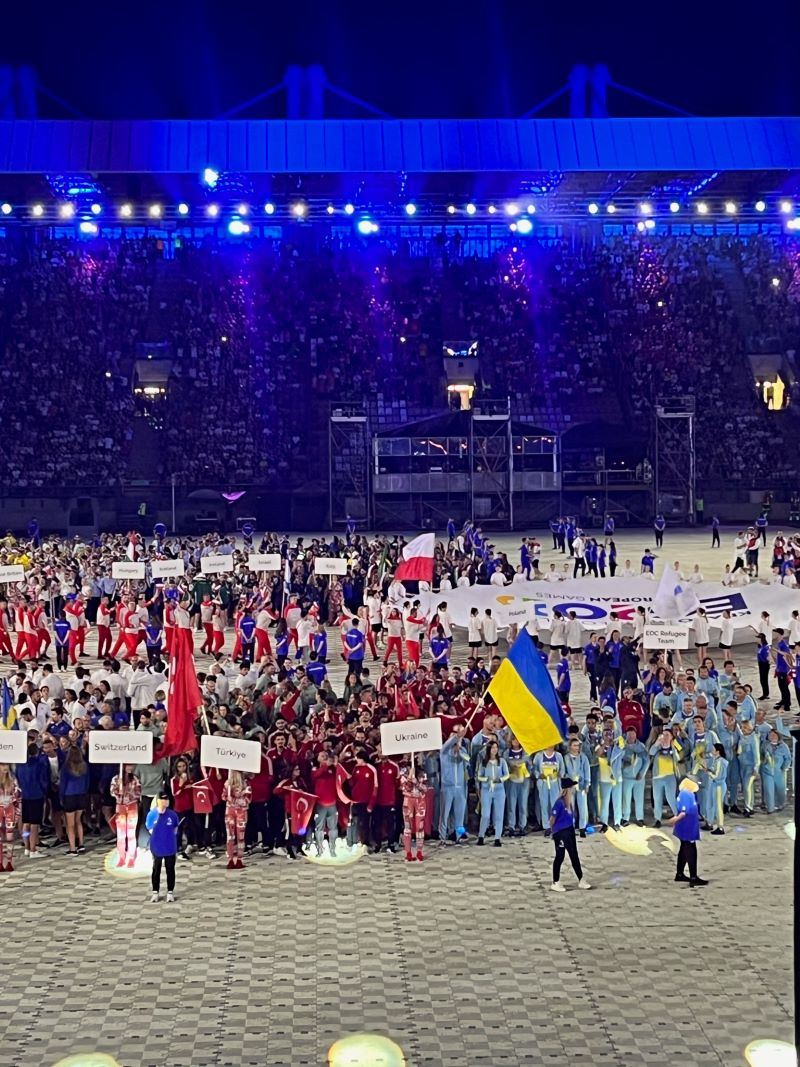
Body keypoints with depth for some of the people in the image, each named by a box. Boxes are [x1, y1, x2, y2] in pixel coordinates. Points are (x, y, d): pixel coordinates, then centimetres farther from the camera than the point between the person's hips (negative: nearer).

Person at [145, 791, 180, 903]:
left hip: (170, 847, 0)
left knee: (170, 870, 10)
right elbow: (149, 828, 4)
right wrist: (157, 837, 4)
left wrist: (169, 837, 4)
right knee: (156, 870, 13)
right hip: (157, 847, 0)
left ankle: (170, 892, 21)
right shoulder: (151, 814, -12)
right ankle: (155, 892, 25)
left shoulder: (172, 814, -10)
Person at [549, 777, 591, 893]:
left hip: (570, 830, 8)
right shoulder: (560, 802, -23)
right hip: (560, 832, -8)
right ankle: (555, 883, 16)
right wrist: (553, 831, -1)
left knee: (574, 855, 15)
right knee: (560, 857, 3)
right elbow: (552, 818, -15)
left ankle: (581, 881, 25)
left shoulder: (570, 801, 1)